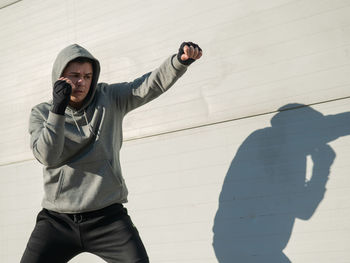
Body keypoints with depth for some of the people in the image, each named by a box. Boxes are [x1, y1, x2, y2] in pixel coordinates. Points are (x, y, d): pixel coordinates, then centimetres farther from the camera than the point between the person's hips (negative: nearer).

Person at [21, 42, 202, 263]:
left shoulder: (110, 99, 6)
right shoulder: (41, 113, 4)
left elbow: (153, 83, -6)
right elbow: (48, 158, -11)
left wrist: (181, 60, -24)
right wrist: (57, 109, -21)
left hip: (108, 217, 0)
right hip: (57, 219, 1)